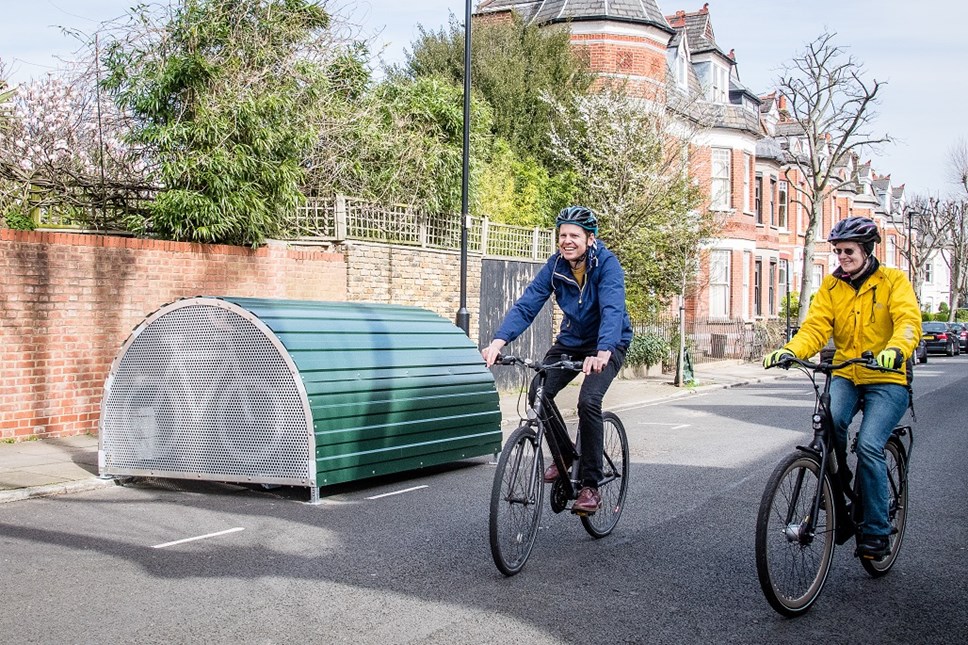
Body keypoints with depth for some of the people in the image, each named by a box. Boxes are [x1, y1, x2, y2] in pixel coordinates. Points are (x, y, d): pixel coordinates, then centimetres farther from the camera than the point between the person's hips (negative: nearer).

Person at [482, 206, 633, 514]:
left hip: (608, 345, -5)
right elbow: (527, 304, -20)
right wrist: (498, 341, -35)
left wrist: (602, 352, -56)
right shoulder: (556, 265, -11)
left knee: (588, 401, -27)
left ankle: (590, 487, -15)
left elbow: (612, 310, -38)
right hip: (570, 341, 5)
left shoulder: (607, 264, -23)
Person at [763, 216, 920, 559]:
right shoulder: (831, 286, 7)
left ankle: (876, 531, -6)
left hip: (887, 379, -3)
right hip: (846, 376, 3)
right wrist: (790, 350, -25)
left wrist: (895, 349, -41)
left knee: (868, 446, -20)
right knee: (831, 421, -27)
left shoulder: (893, 281, -3)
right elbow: (815, 328, -5)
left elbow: (909, 321, -19)